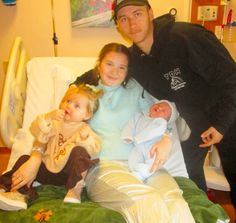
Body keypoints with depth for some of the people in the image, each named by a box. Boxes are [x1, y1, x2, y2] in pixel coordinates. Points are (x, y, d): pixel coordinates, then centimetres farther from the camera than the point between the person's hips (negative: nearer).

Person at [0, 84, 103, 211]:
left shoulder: (84, 129, -2)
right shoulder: (55, 123, 7)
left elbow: (94, 149, -14)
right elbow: (37, 132, -10)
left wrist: (85, 138, -32)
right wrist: (49, 117, -23)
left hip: (67, 173, -4)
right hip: (47, 167, 4)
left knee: (79, 152, -29)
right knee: (24, 159, -7)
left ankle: (75, 191, -30)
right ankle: (20, 193, -23)